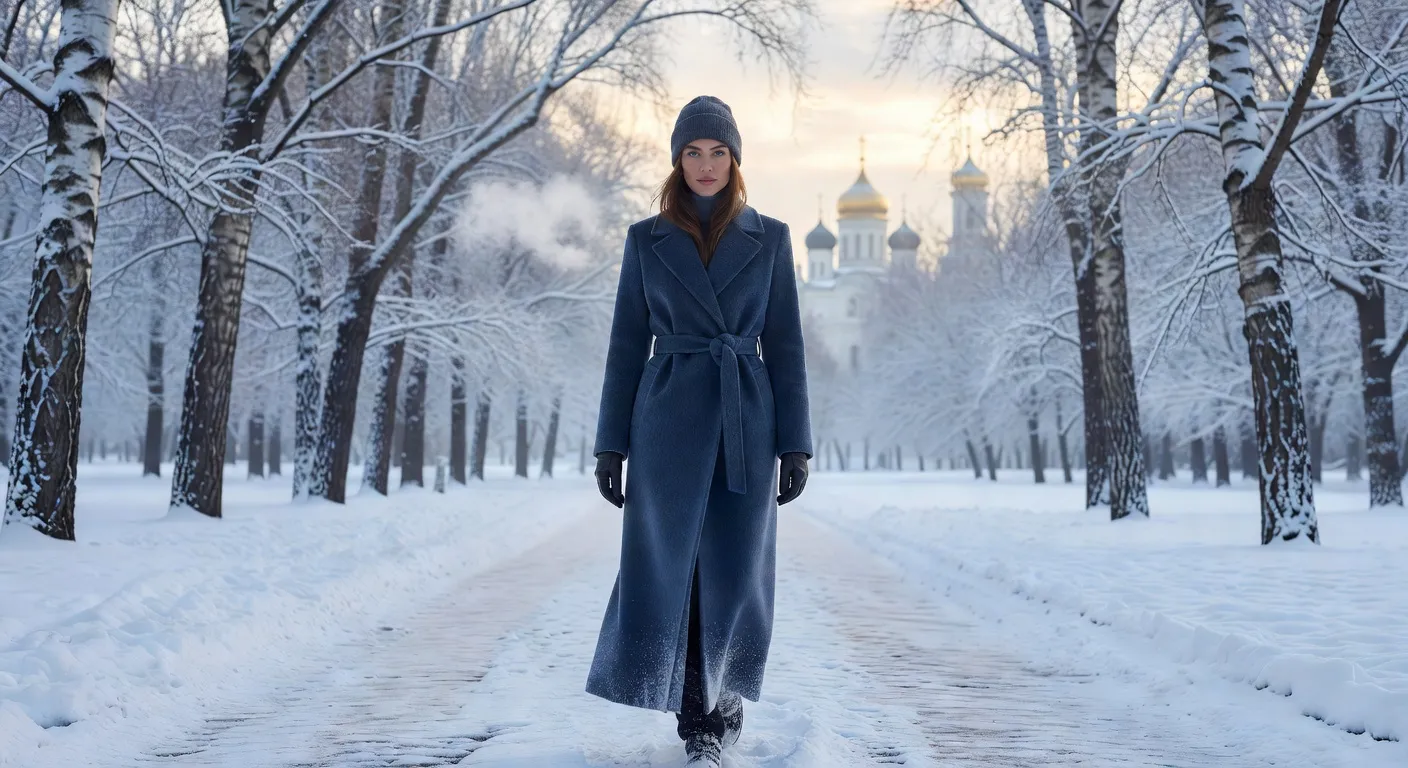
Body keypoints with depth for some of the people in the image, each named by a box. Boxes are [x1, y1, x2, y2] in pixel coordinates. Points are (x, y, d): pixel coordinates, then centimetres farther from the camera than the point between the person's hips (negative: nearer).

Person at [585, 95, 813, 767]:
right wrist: (611, 444, 2)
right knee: (665, 567, -2)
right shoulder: (646, 239, 6)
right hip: (669, 421, 0)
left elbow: (784, 346, 6)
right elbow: (626, 347, 6)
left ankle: (720, 699, 26)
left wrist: (796, 444, 0)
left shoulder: (769, 238, 7)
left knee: (735, 573, -1)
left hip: (746, 424, 0)